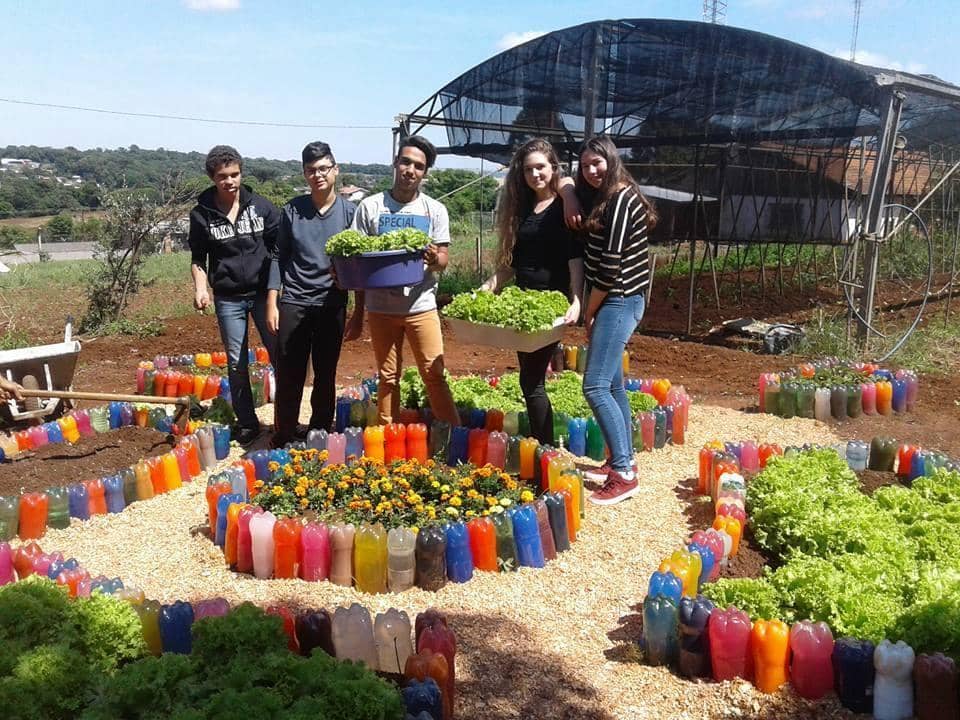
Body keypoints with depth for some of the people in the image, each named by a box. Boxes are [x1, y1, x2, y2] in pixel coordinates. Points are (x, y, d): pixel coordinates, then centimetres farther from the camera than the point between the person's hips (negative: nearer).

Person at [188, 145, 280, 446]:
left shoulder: (261, 206, -1)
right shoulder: (201, 214, 0)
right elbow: (198, 258, 9)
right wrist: (200, 287, -7)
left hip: (263, 292, 0)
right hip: (228, 299, 1)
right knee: (236, 364, 8)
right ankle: (247, 424, 20)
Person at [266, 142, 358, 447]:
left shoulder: (350, 212, 2)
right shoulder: (291, 210, 3)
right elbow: (278, 257, 5)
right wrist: (271, 303, -1)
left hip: (332, 305, 0)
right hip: (293, 302, 0)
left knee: (326, 374, 9)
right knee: (289, 374, 4)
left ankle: (320, 431, 23)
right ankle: (284, 434, 17)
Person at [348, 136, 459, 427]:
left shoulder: (435, 210, 3)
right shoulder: (370, 206, 2)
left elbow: (443, 260, 4)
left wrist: (435, 259, -21)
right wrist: (358, 312, 6)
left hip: (421, 306, 0)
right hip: (381, 308, 1)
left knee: (435, 375, -1)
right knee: (388, 378, 9)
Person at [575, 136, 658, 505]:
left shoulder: (621, 199, -16)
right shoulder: (603, 198, 14)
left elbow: (611, 265, -18)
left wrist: (588, 312, -11)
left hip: (619, 301, -10)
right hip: (614, 301, 10)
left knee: (595, 386, -12)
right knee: (612, 384, 13)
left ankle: (624, 474, -7)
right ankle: (623, 459, 24)